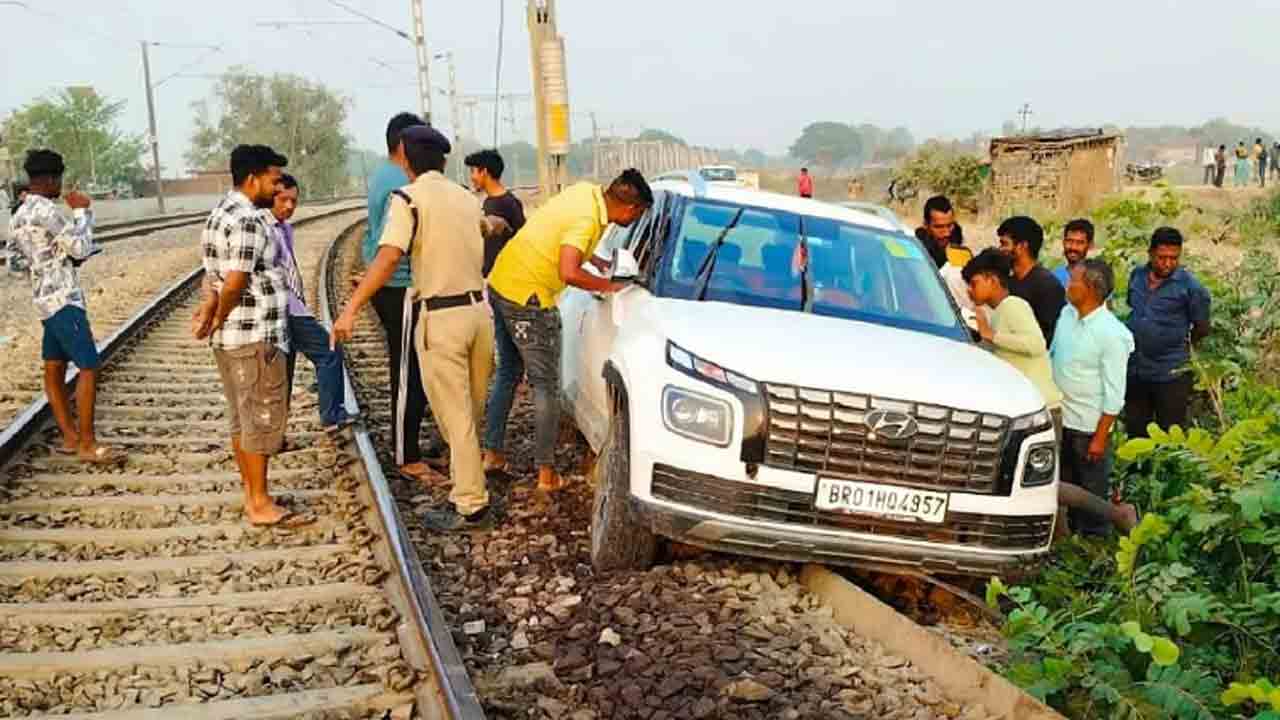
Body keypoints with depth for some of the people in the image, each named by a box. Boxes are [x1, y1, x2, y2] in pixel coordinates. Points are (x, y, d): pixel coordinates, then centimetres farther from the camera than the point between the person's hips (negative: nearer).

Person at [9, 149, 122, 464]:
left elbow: (19, 259, 20)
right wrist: (82, 211, -2)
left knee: (54, 368, 12)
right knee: (89, 367, -11)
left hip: (46, 299, 10)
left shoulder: (18, 216, 14)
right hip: (64, 299, -10)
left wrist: (69, 258, 15)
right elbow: (81, 248, -13)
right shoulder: (46, 211, -16)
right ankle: (87, 444, -9)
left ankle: (70, 438, 19)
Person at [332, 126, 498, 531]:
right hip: (479, 310, 7)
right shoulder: (466, 197, 11)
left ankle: (471, 507, 6)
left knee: (455, 417, 1)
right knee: (471, 413, 18)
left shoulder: (409, 198, -9)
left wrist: (351, 309, -23)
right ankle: (469, 490, 31)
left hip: (442, 318, -6)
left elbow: (389, 257, -22)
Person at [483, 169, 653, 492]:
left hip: (500, 283, 9)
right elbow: (569, 274, -33)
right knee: (546, 385, 1)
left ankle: (493, 452, 27)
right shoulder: (588, 220, -23)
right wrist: (607, 285, -17)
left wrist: (596, 260, 16)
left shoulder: (586, 190, 4)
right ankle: (546, 473, 7)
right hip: (527, 299, -9)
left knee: (507, 374, 20)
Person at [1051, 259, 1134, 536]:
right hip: (1060, 419, 7)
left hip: (1089, 427, -7)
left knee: (1092, 492, 9)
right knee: (1066, 485, 21)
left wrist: (1100, 438, -17)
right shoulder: (1066, 314, 0)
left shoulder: (1111, 334, -20)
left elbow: (1114, 394, -18)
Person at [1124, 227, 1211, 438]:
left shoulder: (1190, 287, -12)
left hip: (1170, 375, -5)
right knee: (1135, 433, 17)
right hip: (1134, 371, 5)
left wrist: (1178, 344, 10)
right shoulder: (1136, 275, 3)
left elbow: (1202, 329, -3)